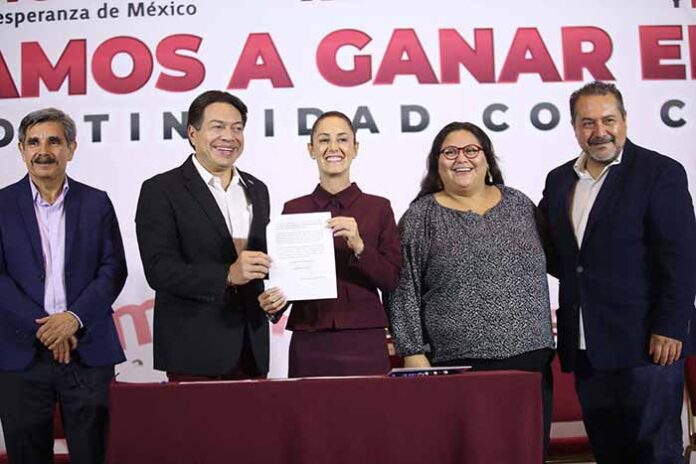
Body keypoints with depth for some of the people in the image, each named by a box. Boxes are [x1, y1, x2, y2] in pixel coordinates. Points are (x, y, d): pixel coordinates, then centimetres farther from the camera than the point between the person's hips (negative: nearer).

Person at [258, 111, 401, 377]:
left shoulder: (379, 208, 2)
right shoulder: (293, 210, 4)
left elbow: (391, 281, -3)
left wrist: (359, 246, -18)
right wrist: (273, 303, -13)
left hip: (365, 341, 0)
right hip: (309, 343, 1)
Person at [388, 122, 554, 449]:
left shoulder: (519, 205, 11)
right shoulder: (420, 217, 1)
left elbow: (537, 276, 15)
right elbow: (404, 293, -2)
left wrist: (546, 341, 13)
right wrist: (414, 355, -8)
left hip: (530, 359, 4)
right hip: (458, 366, -3)